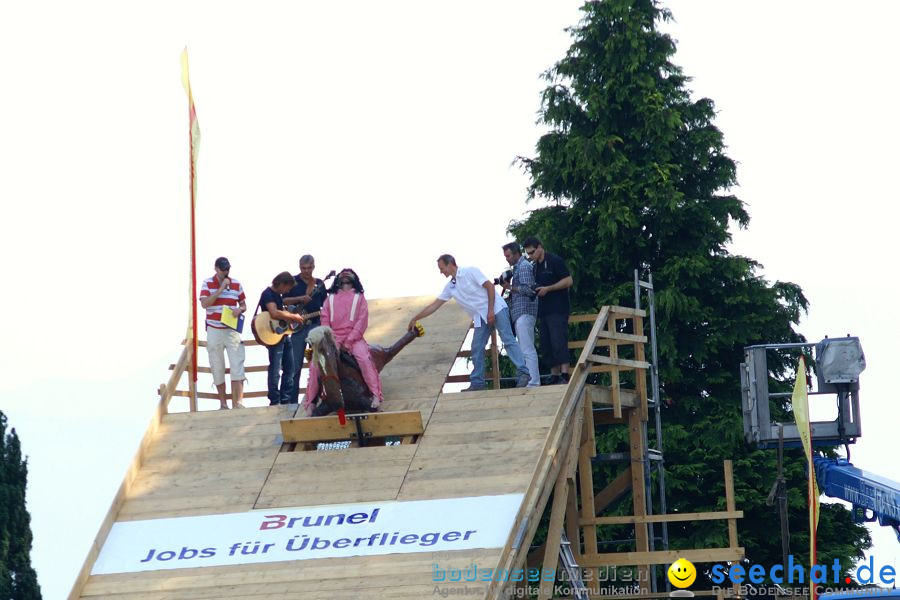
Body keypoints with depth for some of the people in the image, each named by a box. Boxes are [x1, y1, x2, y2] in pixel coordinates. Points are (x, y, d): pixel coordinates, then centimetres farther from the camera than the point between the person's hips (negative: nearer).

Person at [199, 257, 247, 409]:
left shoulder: (236, 284, 6)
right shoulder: (208, 284, 0)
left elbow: (244, 305, 13)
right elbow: (204, 303, -15)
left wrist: (240, 309, -11)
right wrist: (221, 288, -18)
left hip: (232, 330, 1)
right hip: (214, 331, -1)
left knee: (237, 366, -11)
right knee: (217, 368, 4)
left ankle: (238, 402, -14)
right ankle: (223, 403, 14)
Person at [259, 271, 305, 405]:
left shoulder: (278, 295, 15)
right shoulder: (268, 294, -13)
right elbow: (274, 313, -27)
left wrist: (293, 317, 8)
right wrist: (293, 317, -18)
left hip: (284, 333, 10)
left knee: (289, 368, 10)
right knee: (275, 369, -10)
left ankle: (286, 400, 15)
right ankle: (274, 402, -9)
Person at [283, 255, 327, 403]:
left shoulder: (319, 284, 12)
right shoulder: (293, 281, 3)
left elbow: (325, 306, 15)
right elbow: (284, 301, -3)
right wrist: (300, 299, -17)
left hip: (316, 324, 3)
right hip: (298, 326, -3)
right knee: (295, 366, -1)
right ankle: (293, 400, 2)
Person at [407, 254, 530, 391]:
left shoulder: (470, 272, -8)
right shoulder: (450, 287, 13)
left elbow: (490, 286, -12)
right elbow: (434, 305, 17)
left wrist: (491, 311, -18)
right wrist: (415, 319, 16)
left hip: (496, 309, -8)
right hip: (481, 317, 8)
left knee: (508, 341, -17)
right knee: (477, 349, 1)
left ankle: (523, 373, -24)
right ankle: (477, 383, 5)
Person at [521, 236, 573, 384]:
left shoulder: (555, 261, -6)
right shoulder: (535, 266, 18)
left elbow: (568, 281, -12)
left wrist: (547, 289, -15)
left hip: (558, 310, -9)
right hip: (544, 311, 9)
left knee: (559, 342, -15)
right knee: (546, 345, 5)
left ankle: (565, 375, -18)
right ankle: (554, 376, 8)